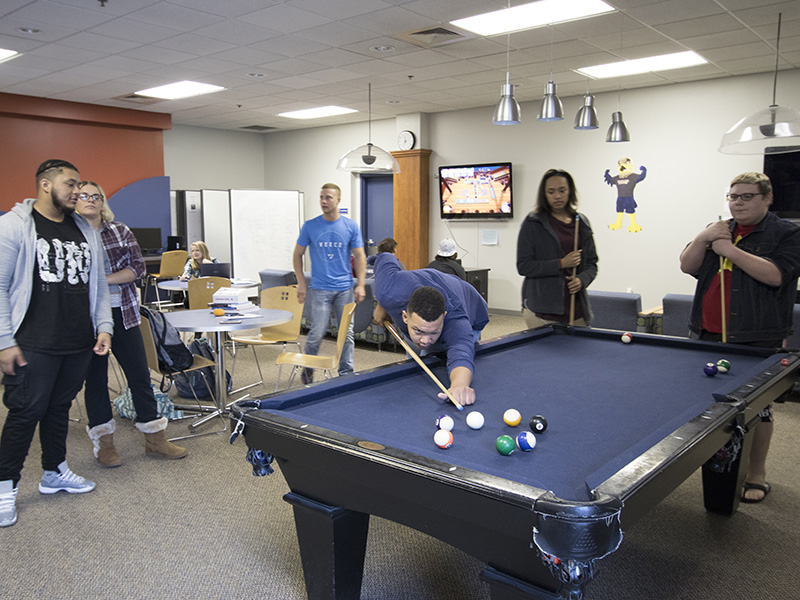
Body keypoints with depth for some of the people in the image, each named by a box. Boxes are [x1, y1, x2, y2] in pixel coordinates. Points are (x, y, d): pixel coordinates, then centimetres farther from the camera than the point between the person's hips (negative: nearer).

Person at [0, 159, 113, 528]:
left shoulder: (84, 231, 13)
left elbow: (98, 284, 16)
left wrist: (104, 327, 6)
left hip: (79, 344, 5)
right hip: (34, 346, -5)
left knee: (59, 408, 16)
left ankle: (55, 473, 31)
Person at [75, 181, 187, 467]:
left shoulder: (120, 231, 6)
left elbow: (138, 267, -2)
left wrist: (104, 279, -12)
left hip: (122, 315, 2)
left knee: (140, 376, 4)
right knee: (95, 379, 8)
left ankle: (155, 437, 16)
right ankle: (104, 443, 22)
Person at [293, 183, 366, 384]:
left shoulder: (351, 226, 2)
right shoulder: (310, 226, 0)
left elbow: (360, 256, 5)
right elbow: (297, 255, 7)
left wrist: (360, 285, -4)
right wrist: (301, 283, -1)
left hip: (345, 289, 1)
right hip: (320, 289, -1)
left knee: (347, 333, 5)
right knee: (317, 333, -4)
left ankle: (346, 374, 18)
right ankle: (308, 369, 21)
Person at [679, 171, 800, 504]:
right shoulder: (718, 230, 15)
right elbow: (688, 266, 7)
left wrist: (730, 250, -17)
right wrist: (702, 239, -10)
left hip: (756, 341, -5)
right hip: (708, 334, 5)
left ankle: (756, 474, 18)